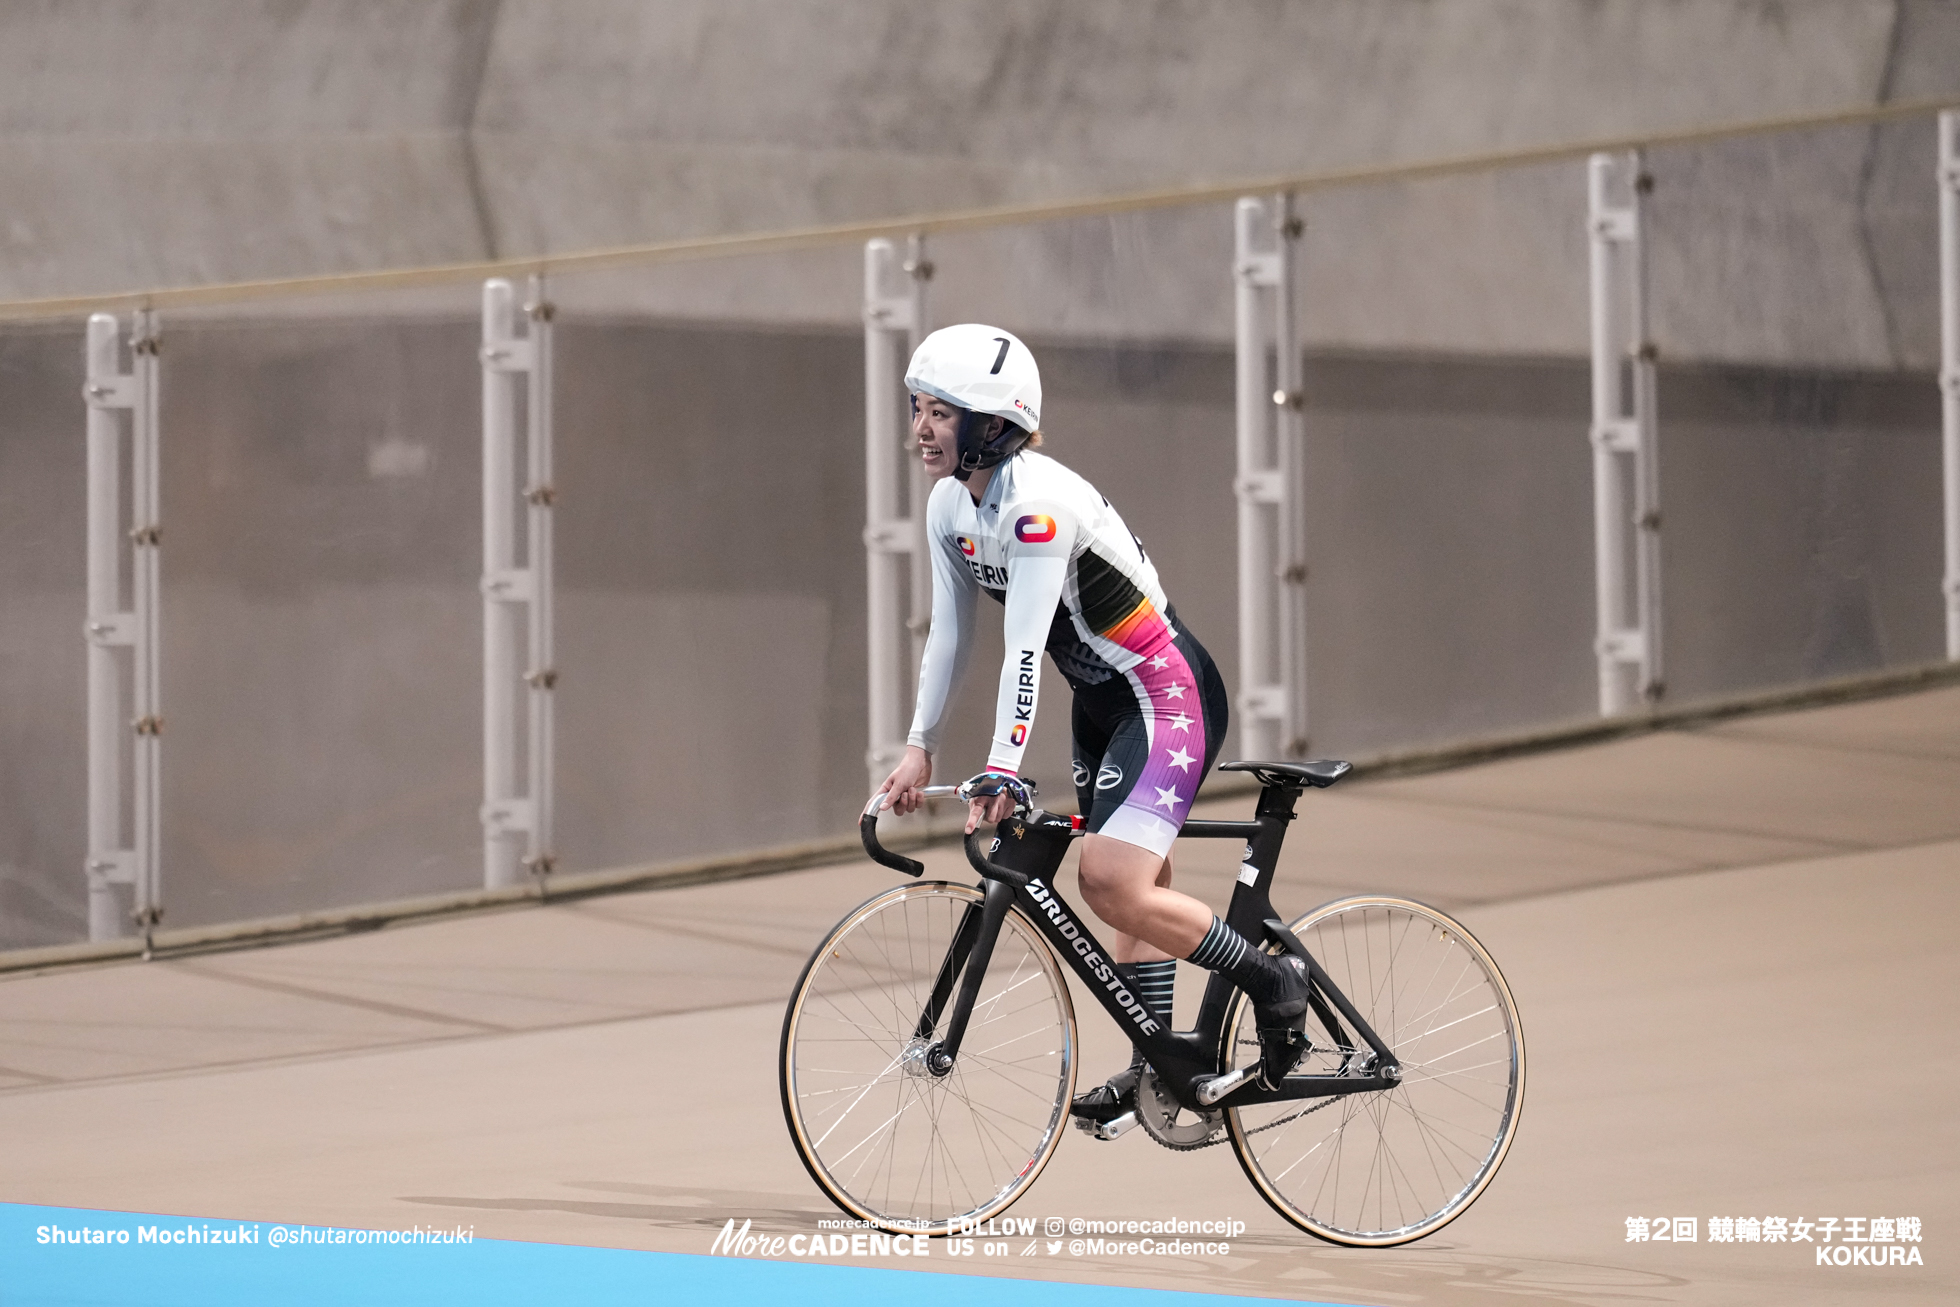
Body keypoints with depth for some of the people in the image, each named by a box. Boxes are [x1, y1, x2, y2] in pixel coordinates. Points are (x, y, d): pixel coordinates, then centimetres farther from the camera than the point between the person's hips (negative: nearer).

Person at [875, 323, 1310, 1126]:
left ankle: (1272, 983, -4)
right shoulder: (951, 506, 0)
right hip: (1102, 701, 9)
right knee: (1138, 886, 14)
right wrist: (919, 748, 3)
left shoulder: (1037, 501, -27)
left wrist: (1002, 772, -34)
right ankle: (1159, 1063, 23)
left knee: (1112, 885, -20)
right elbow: (950, 632, 6)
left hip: (1169, 698, -9)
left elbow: (1025, 647, -32)